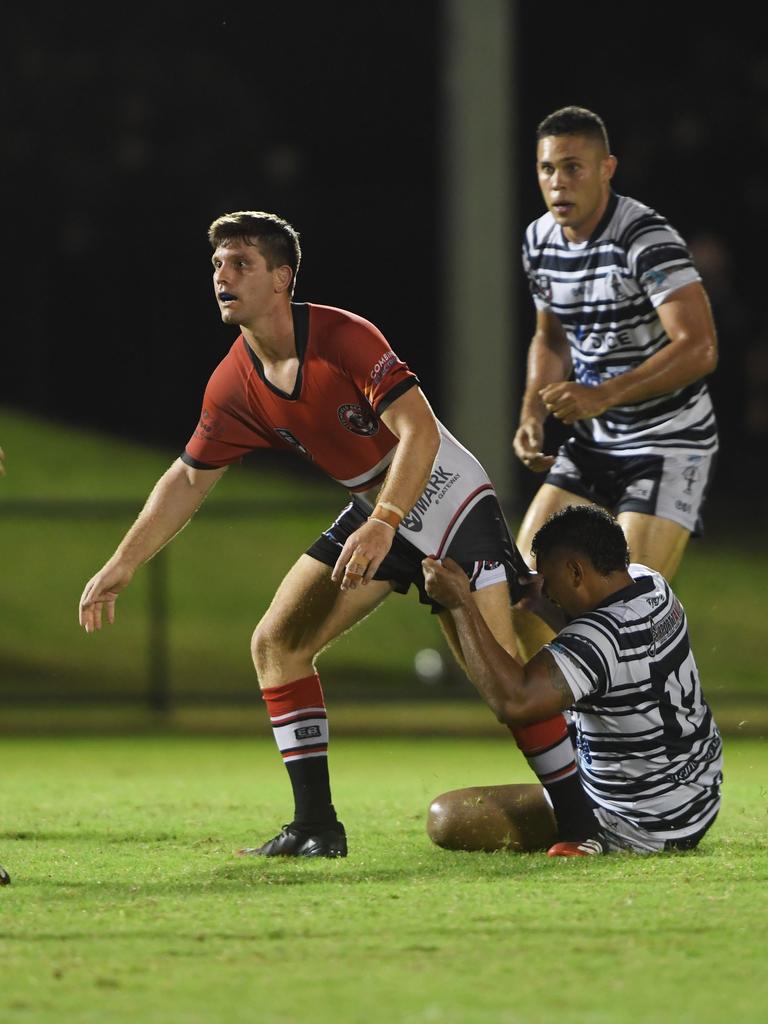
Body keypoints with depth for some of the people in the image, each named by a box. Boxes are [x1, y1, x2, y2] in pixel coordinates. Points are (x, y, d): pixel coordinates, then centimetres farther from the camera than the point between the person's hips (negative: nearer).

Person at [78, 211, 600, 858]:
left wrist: (383, 525, -40)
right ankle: (316, 828, 4)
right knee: (277, 643, 1)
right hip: (375, 513, 7)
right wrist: (122, 566, 3)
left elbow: (419, 430, -31)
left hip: (447, 500, -7)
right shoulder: (235, 385, -5)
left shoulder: (343, 338, -25)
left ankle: (580, 823, -7)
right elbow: (190, 477, 7)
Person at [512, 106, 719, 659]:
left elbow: (699, 349, -30)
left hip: (670, 442, -7)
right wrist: (534, 415, 3)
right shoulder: (540, 241, 3)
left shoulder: (647, 240, -21)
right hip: (593, 443, 7)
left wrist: (602, 396, -37)